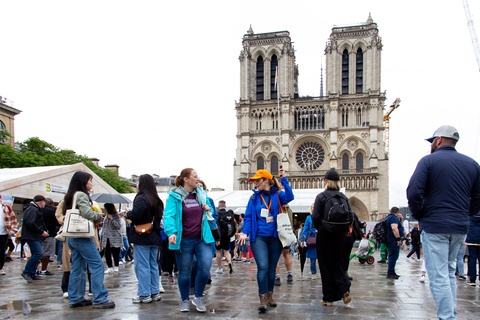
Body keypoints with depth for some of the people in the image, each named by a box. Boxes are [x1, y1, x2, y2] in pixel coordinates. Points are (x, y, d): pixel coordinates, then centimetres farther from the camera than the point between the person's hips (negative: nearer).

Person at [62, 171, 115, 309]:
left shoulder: (72, 196, 18)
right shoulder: (81, 195, -10)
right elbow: (87, 213, -22)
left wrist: (95, 217, 10)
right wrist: (99, 215, -3)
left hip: (72, 238, 10)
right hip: (82, 237, -10)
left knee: (77, 269, 12)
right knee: (97, 265, -8)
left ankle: (75, 299, 17)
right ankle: (99, 299, -8)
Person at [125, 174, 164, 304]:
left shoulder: (141, 199, -14)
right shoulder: (157, 200, 10)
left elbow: (135, 214, -24)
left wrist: (127, 214, -6)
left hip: (142, 237, -8)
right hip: (155, 237, 8)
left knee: (142, 266, -1)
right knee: (153, 265, 13)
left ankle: (144, 295, 2)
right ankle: (155, 292, 18)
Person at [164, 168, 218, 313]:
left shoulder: (201, 195, 11)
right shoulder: (174, 196, -4)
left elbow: (210, 217, 24)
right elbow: (169, 216, -14)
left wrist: (208, 209, 0)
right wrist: (171, 232, -31)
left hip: (202, 239, 3)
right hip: (183, 241, -3)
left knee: (205, 267, -12)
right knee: (184, 272, 8)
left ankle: (198, 298, 10)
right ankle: (185, 300, 30)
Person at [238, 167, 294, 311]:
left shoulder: (277, 195, 0)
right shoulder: (254, 197, 6)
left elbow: (289, 197, -21)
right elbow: (248, 217, 4)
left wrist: (283, 179, -23)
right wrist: (245, 232, -10)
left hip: (275, 238, 0)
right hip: (258, 237, 0)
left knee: (272, 268, 11)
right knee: (263, 267, -12)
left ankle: (270, 295, 27)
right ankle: (263, 298, -4)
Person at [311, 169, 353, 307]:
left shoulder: (321, 196, -7)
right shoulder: (344, 197, 6)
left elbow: (315, 217, -13)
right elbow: (351, 216, 3)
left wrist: (319, 227, 4)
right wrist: (342, 228, 13)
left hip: (325, 235, -4)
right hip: (340, 235, 4)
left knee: (326, 266, 4)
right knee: (339, 263, 13)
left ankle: (329, 298, 9)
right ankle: (344, 289, -9)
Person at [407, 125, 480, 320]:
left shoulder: (428, 161, -5)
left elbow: (414, 193, -16)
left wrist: (419, 216, -1)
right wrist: (462, 215, 17)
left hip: (435, 226, -6)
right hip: (461, 227, 6)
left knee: (438, 276, -3)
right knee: (449, 271, 19)